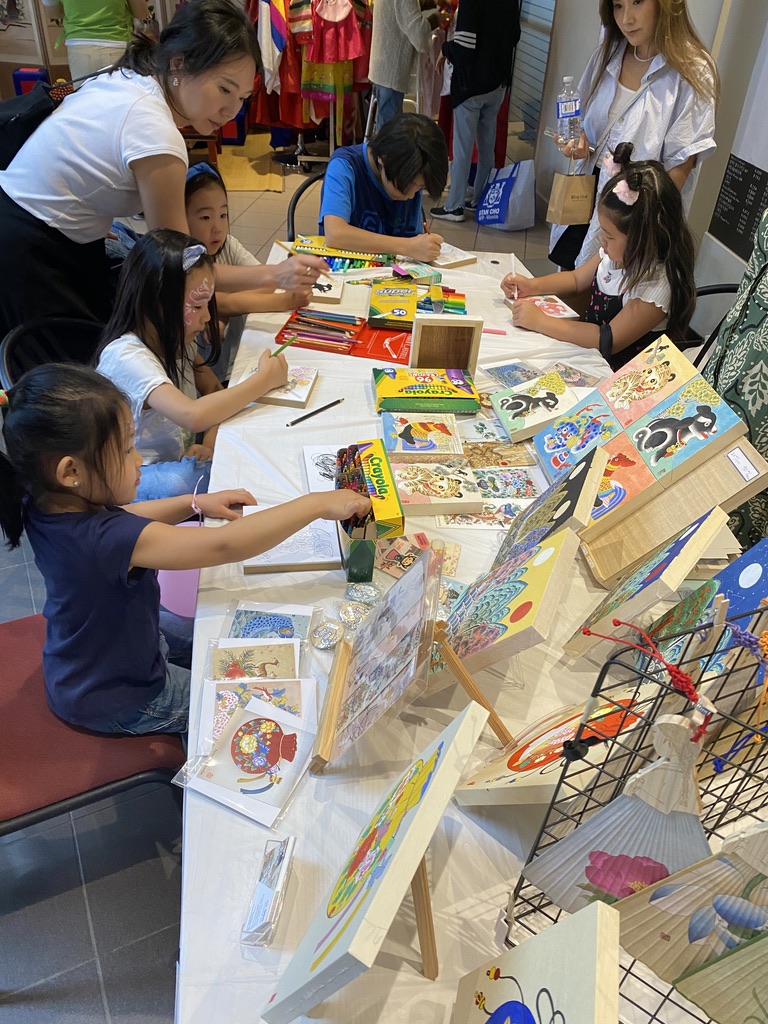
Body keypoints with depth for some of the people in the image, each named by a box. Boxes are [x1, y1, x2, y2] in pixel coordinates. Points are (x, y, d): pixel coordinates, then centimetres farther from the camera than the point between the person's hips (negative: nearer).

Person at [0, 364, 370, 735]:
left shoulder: (45, 505, -14)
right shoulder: (101, 538, -42)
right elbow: (225, 546, -44)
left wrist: (194, 503, -6)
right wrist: (317, 503, -36)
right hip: (117, 702, -8)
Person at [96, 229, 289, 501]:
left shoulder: (176, 339, 1)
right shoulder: (126, 355, -25)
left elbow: (214, 391, 7)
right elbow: (193, 416, -39)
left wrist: (210, 443, -14)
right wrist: (265, 379, -28)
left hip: (181, 461, 7)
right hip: (141, 477, -6)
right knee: (178, 481, -38)